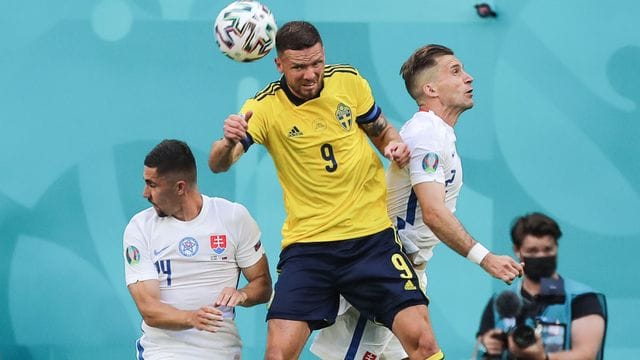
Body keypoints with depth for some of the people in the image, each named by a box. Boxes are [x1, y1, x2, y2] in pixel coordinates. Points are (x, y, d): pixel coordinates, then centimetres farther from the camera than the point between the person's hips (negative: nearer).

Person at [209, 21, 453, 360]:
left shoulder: (348, 80, 1)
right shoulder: (265, 107, -8)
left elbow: (380, 129, 17)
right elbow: (218, 164, -19)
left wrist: (394, 145, -6)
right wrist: (228, 142, -42)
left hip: (372, 236, 2)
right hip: (306, 244, -2)